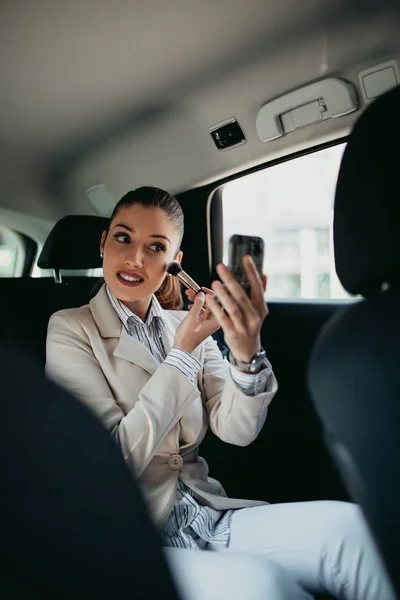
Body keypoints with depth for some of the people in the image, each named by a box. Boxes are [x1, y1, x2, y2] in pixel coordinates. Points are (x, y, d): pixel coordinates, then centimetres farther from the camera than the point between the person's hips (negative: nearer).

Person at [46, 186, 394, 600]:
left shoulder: (186, 326, 10)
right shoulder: (71, 329, -3)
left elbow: (236, 431, -3)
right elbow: (115, 459, -12)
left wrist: (247, 354, -22)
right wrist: (182, 352, -15)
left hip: (208, 516, 5)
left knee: (347, 524, -21)